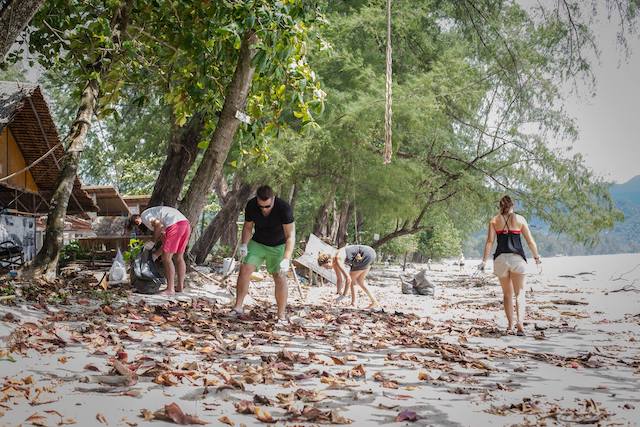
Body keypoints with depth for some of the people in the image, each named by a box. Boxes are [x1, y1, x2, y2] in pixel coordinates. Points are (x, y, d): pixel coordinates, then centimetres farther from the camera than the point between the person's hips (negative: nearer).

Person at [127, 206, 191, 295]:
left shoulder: (144, 216, 8)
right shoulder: (153, 216, 33)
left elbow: (158, 224, -11)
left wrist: (153, 241, 0)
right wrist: (156, 254, 27)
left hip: (175, 225, -9)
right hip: (186, 223, 9)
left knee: (166, 258, -2)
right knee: (179, 257, 17)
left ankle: (170, 289, -3)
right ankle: (180, 286, 21)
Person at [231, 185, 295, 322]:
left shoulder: (284, 208, -30)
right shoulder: (251, 206, -19)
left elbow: (290, 236, -31)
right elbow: (248, 227, -2)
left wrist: (286, 259, -40)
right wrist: (244, 245, -19)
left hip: (278, 246, -3)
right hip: (257, 243, 3)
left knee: (280, 277, -12)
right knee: (245, 269, -12)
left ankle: (282, 315, -3)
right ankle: (238, 307, -2)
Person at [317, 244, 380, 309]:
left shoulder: (338, 260, -22)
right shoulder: (334, 263, 5)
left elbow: (348, 278, -25)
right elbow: (340, 279, 15)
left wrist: (344, 295, -17)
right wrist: (339, 293, 14)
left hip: (367, 254, -9)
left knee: (351, 278, -1)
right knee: (360, 281, 17)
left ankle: (353, 303, 7)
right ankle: (375, 302, 20)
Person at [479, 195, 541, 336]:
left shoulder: (494, 220, 6)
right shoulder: (520, 219, 4)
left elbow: (490, 241, -2)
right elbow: (530, 241, 4)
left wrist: (484, 261, -2)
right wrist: (536, 256, 17)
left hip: (501, 258, 1)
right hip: (517, 258, -1)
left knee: (507, 294, 13)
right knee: (519, 292, 3)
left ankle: (510, 325, 11)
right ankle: (520, 322, -17)